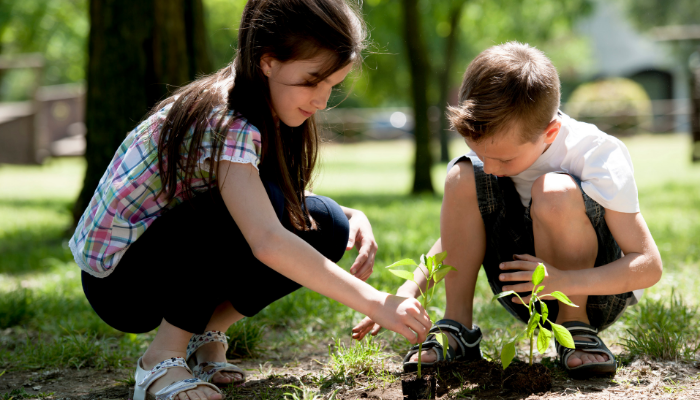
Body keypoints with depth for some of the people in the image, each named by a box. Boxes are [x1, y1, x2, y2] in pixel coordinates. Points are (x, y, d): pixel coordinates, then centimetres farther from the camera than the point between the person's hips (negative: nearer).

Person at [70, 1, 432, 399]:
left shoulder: (264, 110, -3)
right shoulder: (223, 122, -29)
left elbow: (292, 200, 9)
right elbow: (268, 243, -41)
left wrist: (351, 217, -12)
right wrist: (375, 303, -41)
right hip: (116, 280, -8)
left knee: (325, 227, -8)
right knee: (260, 204, -32)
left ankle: (206, 336, 2)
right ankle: (163, 357, -19)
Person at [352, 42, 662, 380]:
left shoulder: (598, 156, -24)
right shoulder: (496, 147, -9)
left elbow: (649, 265, -24)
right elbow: (458, 231, 2)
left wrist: (566, 282, -38)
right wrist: (410, 289, -14)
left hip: (598, 292, -4)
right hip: (529, 288, 5)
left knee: (555, 192, -34)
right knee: (462, 177, -18)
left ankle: (576, 327, -14)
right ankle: (457, 327, -12)